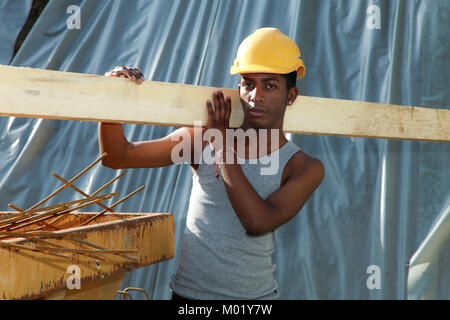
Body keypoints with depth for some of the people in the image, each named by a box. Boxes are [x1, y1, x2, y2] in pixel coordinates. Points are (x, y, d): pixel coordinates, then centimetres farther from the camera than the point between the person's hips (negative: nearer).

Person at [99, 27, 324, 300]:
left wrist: (222, 144, -15)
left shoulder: (305, 169, -4)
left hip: (254, 295, 2)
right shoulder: (202, 140, 0)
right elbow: (117, 157, 1)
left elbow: (258, 223, -19)